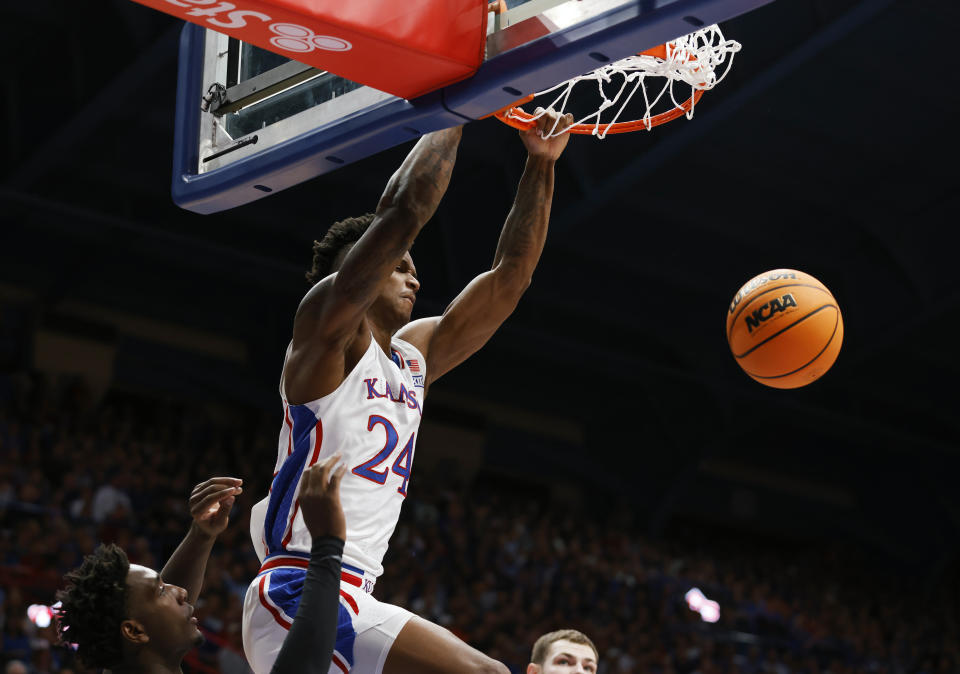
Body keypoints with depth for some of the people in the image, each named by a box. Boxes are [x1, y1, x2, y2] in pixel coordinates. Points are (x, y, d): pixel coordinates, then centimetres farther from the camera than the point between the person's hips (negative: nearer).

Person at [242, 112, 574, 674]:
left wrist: (541, 165, 18)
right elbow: (402, 212, -13)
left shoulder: (415, 355, 21)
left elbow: (510, 276, 22)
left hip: (347, 602, 10)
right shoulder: (327, 323, -2)